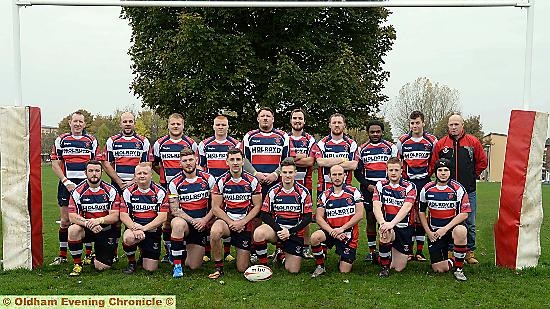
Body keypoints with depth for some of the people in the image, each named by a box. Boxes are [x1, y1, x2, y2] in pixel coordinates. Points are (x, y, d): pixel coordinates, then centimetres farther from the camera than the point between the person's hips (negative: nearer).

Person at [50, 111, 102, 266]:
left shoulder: (92, 141, 9)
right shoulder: (61, 140, 7)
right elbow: (55, 165, 4)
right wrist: (67, 182, -7)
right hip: (66, 184, 0)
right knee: (65, 221, 2)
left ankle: (89, 254, 11)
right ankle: (62, 255, 11)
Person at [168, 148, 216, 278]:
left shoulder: (208, 179, 0)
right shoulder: (174, 183, -3)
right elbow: (174, 210, -6)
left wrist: (205, 220, -12)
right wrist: (192, 220, -18)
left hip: (202, 225, 1)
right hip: (184, 220, -1)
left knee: (194, 266, -2)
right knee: (178, 223, -40)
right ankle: (177, 264, -23)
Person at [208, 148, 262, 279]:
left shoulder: (252, 181, -1)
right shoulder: (221, 181, -3)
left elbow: (257, 206, 0)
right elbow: (215, 208, -3)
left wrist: (242, 222, -12)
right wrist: (231, 222, -15)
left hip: (245, 224, 1)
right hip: (226, 220, 0)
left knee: (242, 269, 0)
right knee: (215, 231, -39)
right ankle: (219, 267, -15)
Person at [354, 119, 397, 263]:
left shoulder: (391, 147, 6)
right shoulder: (362, 149, 9)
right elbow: (357, 172, 9)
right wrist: (367, 185, -4)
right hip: (368, 188, 1)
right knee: (370, 219, 4)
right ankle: (372, 251, 13)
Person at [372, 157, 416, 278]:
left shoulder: (409, 187, -5)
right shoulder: (380, 185, 1)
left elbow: (406, 208, -20)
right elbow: (376, 206, -12)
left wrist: (391, 223, -35)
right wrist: (382, 223, -32)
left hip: (404, 228, 0)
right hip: (387, 224, 0)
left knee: (399, 268, 0)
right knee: (385, 234, -38)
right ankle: (384, 266, -12)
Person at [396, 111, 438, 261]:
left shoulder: (432, 141, 4)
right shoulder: (402, 141, 6)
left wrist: (429, 175, 4)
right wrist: (403, 177, 8)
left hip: (425, 183, 0)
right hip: (407, 183, 0)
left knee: (421, 216, 2)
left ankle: (420, 251, 9)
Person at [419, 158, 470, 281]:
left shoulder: (458, 189, -8)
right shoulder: (427, 189, -1)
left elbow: (464, 214, -12)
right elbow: (422, 212, 9)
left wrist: (445, 229, -19)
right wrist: (429, 232, -2)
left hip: (452, 227, -2)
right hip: (434, 232, 2)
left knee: (460, 231, -39)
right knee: (439, 269, -7)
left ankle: (458, 268, -18)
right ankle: (451, 262, 32)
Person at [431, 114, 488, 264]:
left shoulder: (473, 142, 3)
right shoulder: (441, 144, 2)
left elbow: (482, 161, 11)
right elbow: (433, 164, 8)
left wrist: (473, 175, 8)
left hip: (468, 191, 0)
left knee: (470, 224, 6)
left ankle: (470, 253, 17)